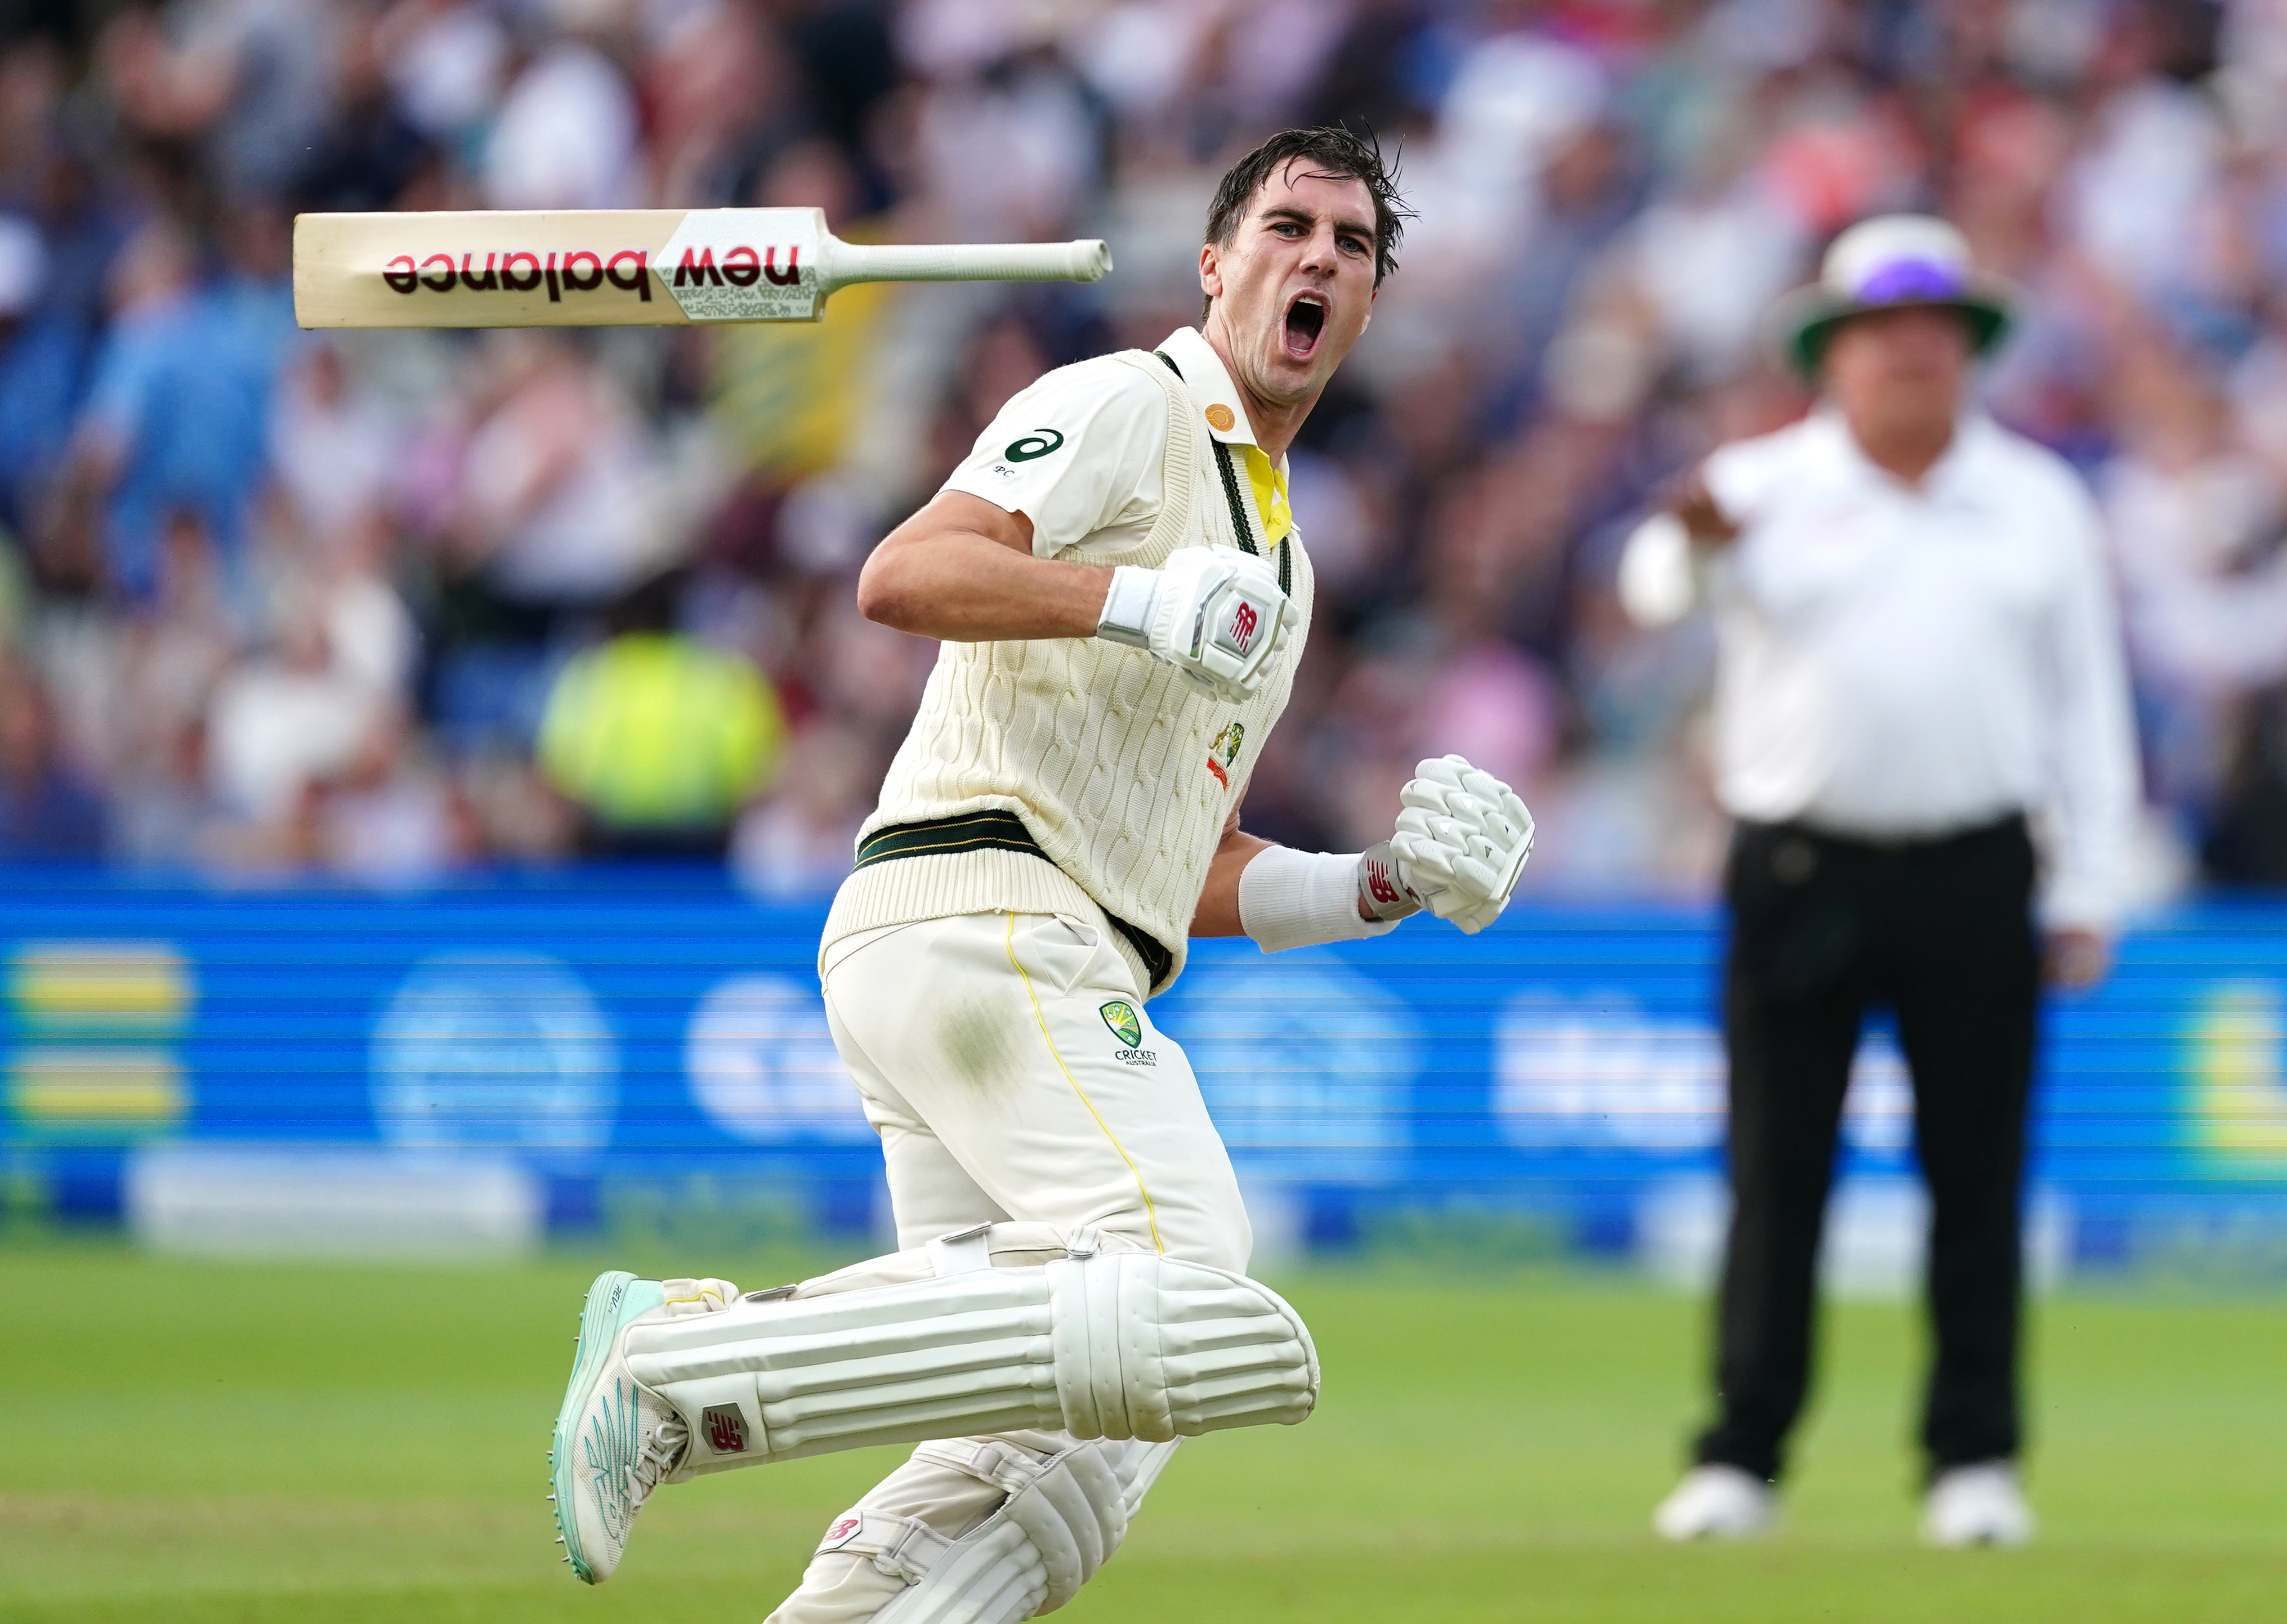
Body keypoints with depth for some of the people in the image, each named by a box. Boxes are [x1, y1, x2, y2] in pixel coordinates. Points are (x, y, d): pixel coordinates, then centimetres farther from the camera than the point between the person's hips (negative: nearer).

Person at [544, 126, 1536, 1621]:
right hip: (981, 921, -10)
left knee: (1078, 1460, 4)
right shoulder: (1130, 407, 2)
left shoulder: (1274, 552, 30)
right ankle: (688, 1363, -27)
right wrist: (1134, 596, -24)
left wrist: (1380, 889, 16)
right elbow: (904, 575, -14)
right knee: (1199, 1322, -27)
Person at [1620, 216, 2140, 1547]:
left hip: (1974, 882, 1)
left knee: (1978, 1178, 1)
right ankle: (1741, 1460, 3)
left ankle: (1977, 1460, 7)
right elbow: (1663, 585, -18)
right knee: (1776, 1177, -1)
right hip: (1800, 874, -1)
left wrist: (2089, 892, 6)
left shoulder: (2039, 503, 11)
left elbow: (2087, 702, 12)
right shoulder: (1768, 489, 2)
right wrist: (1696, 540, -43)